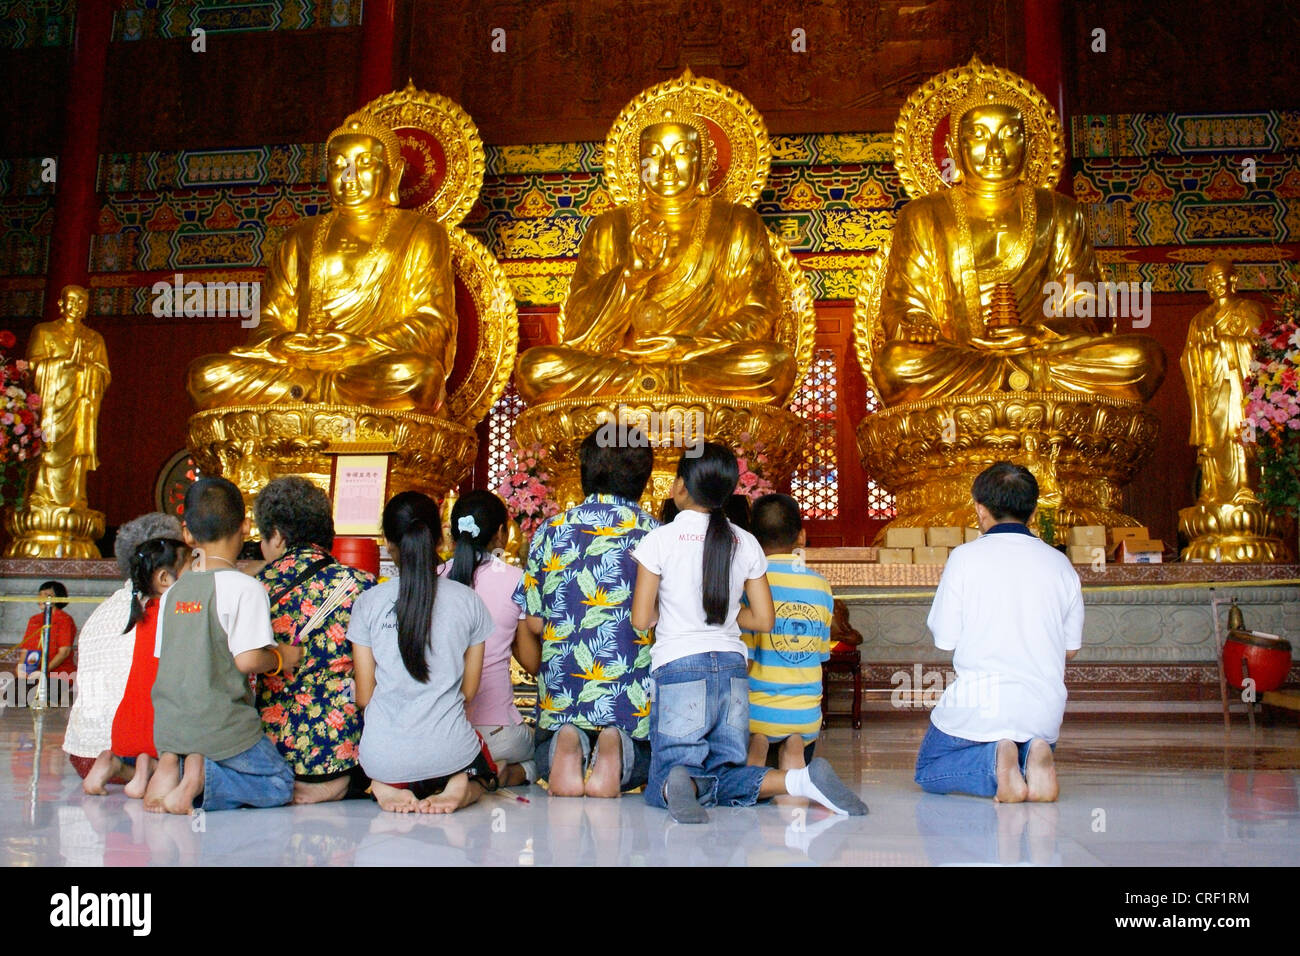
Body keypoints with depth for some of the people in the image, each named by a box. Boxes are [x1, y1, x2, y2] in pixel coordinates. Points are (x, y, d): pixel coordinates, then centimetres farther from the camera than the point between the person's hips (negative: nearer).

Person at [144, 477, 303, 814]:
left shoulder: (174, 591, 8)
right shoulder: (244, 587, -13)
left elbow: (165, 657, 15)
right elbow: (247, 659, -21)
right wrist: (281, 657, 0)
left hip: (168, 728, 6)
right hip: (221, 728, -5)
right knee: (280, 784, 15)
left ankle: (171, 766, -8)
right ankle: (205, 776, -13)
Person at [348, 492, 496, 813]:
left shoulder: (368, 602, -3)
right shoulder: (468, 600, -1)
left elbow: (363, 697, 1)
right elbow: (469, 689, 5)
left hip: (383, 757, 0)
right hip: (449, 752, 0)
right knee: (485, 773, 35)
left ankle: (389, 788, 2)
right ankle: (461, 788, -1)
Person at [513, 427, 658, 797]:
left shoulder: (551, 531, 3)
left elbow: (533, 624, 4)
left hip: (561, 695, 1)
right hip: (636, 700, -1)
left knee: (547, 764, 28)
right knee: (640, 769, 25)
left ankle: (564, 748, -11)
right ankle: (619, 749, -13)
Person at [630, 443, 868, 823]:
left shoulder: (659, 540, -5)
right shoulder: (746, 544, 6)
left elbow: (641, 619, -4)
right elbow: (765, 619, 8)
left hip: (678, 668, -4)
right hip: (732, 669, 4)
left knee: (661, 786, 3)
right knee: (726, 776, 11)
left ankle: (682, 784, -33)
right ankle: (800, 779, -17)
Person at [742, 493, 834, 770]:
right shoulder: (821, 586, 3)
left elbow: (741, 657, -13)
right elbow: (822, 654, 10)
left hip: (756, 713, -2)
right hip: (806, 715, 3)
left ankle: (755, 746, -4)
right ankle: (794, 747, -1)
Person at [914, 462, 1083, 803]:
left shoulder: (965, 557, -7)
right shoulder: (1060, 563, 4)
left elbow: (945, 639, -3)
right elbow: (1071, 648, 10)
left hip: (980, 704, -3)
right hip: (1044, 709, 4)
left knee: (928, 772, 20)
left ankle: (993, 765, -11)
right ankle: (1032, 757, -4)